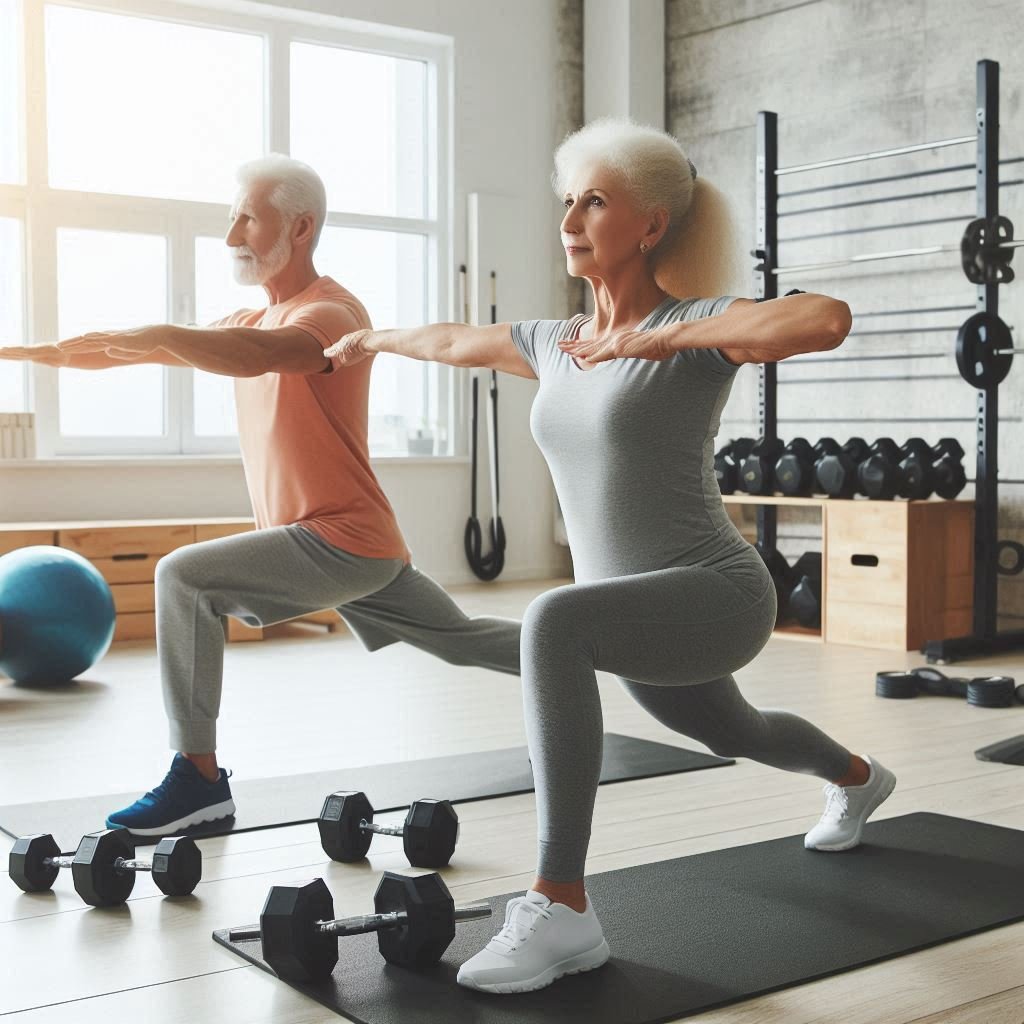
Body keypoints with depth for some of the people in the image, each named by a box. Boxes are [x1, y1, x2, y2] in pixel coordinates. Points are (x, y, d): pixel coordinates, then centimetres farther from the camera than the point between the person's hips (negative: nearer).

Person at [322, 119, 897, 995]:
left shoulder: (691, 327, -14)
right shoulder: (555, 342, 6)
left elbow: (827, 318, -33)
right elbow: (455, 342, 26)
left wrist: (661, 336, -30)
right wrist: (374, 340, 42)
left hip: (717, 595, -8)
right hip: (638, 611, 8)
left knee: (554, 622, -37)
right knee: (734, 734, 34)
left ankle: (561, 910, -32)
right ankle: (859, 781, 69)